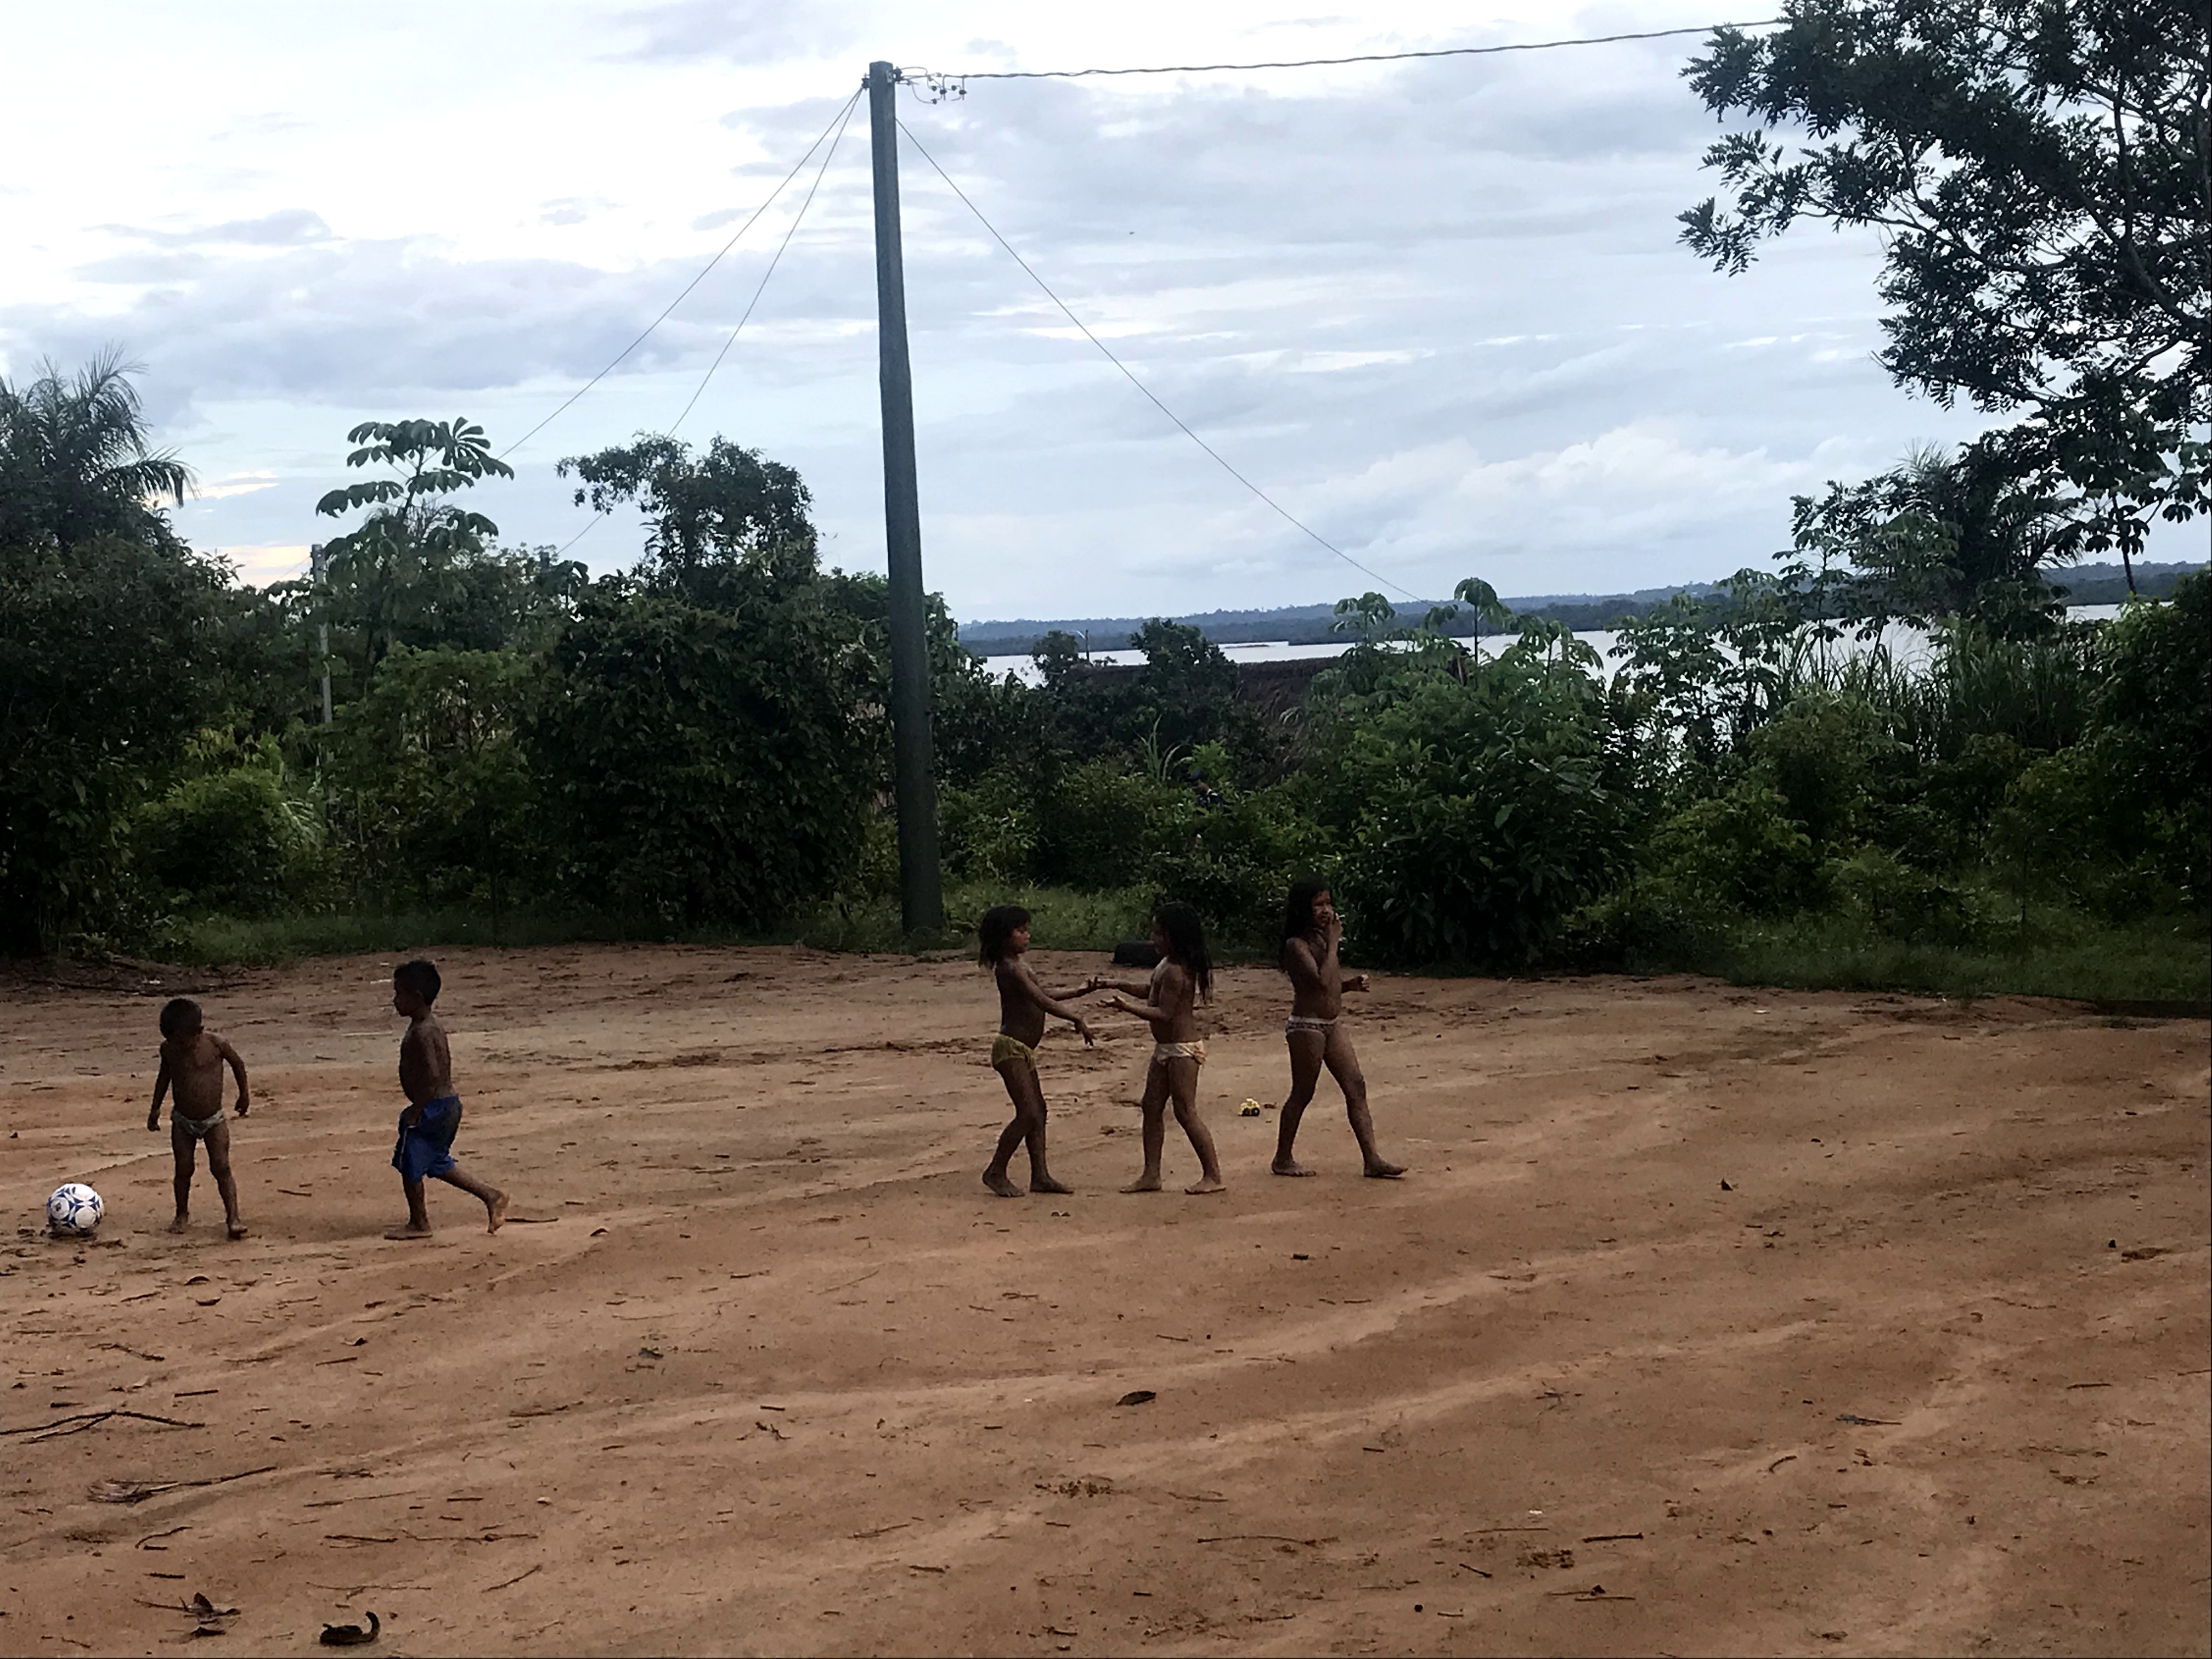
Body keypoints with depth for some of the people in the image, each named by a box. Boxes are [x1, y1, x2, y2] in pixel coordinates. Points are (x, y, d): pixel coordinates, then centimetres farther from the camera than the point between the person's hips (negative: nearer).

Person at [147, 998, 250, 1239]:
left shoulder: (216, 1045, -17)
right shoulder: (168, 1049, -7)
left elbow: (237, 1063, 2)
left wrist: (245, 1093, 12)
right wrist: (155, 1109, 18)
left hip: (214, 1120, -3)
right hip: (183, 1121, 3)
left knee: (222, 1167, -9)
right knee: (184, 1169, 4)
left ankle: (233, 1218, -10)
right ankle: (182, 1215, 22)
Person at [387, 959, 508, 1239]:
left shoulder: (422, 1032, -22)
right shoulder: (432, 1024, 10)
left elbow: (432, 1075, -28)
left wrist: (416, 1109, -21)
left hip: (433, 1108, -10)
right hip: (447, 1103, 10)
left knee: (410, 1163, 4)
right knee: (438, 1163, 20)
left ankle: (419, 1223, 16)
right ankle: (491, 1196, 21)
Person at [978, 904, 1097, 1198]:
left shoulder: (1017, 966, 15)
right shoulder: (1010, 968, -18)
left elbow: (1042, 995, 27)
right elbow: (1043, 1003, -24)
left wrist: (1076, 993, 23)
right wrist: (1077, 1019, -22)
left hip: (1023, 1051, 11)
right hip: (1011, 1049, -11)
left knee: (1038, 1111, 11)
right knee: (1028, 1113, -11)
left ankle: (1040, 1176, 13)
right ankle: (996, 1172, -1)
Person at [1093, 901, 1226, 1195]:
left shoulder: (1175, 972, -22)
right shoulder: (1168, 964, 10)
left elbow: (1164, 1014, -24)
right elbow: (1150, 992, 24)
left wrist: (1126, 1006, -24)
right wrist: (1116, 985, 19)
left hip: (1182, 1048, -11)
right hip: (1165, 1048, 11)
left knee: (1186, 1112, -6)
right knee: (1152, 1107, 11)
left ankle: (1214, 1176, 0)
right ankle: (1151, 1175, 15)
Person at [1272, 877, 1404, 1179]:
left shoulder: (1322, 939, 11)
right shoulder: (1297, 945, -15)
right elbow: (1322, 982, -27)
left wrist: (1351, 984, 2)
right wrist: (1334, 943, -20)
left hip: (1332, 1024, 8)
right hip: (1307, 1026, -8)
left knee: (1356, 1087, 1)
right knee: (1302, 1094, 2)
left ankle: (1372, 1159, 0)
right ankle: (1283, 1159, 16)